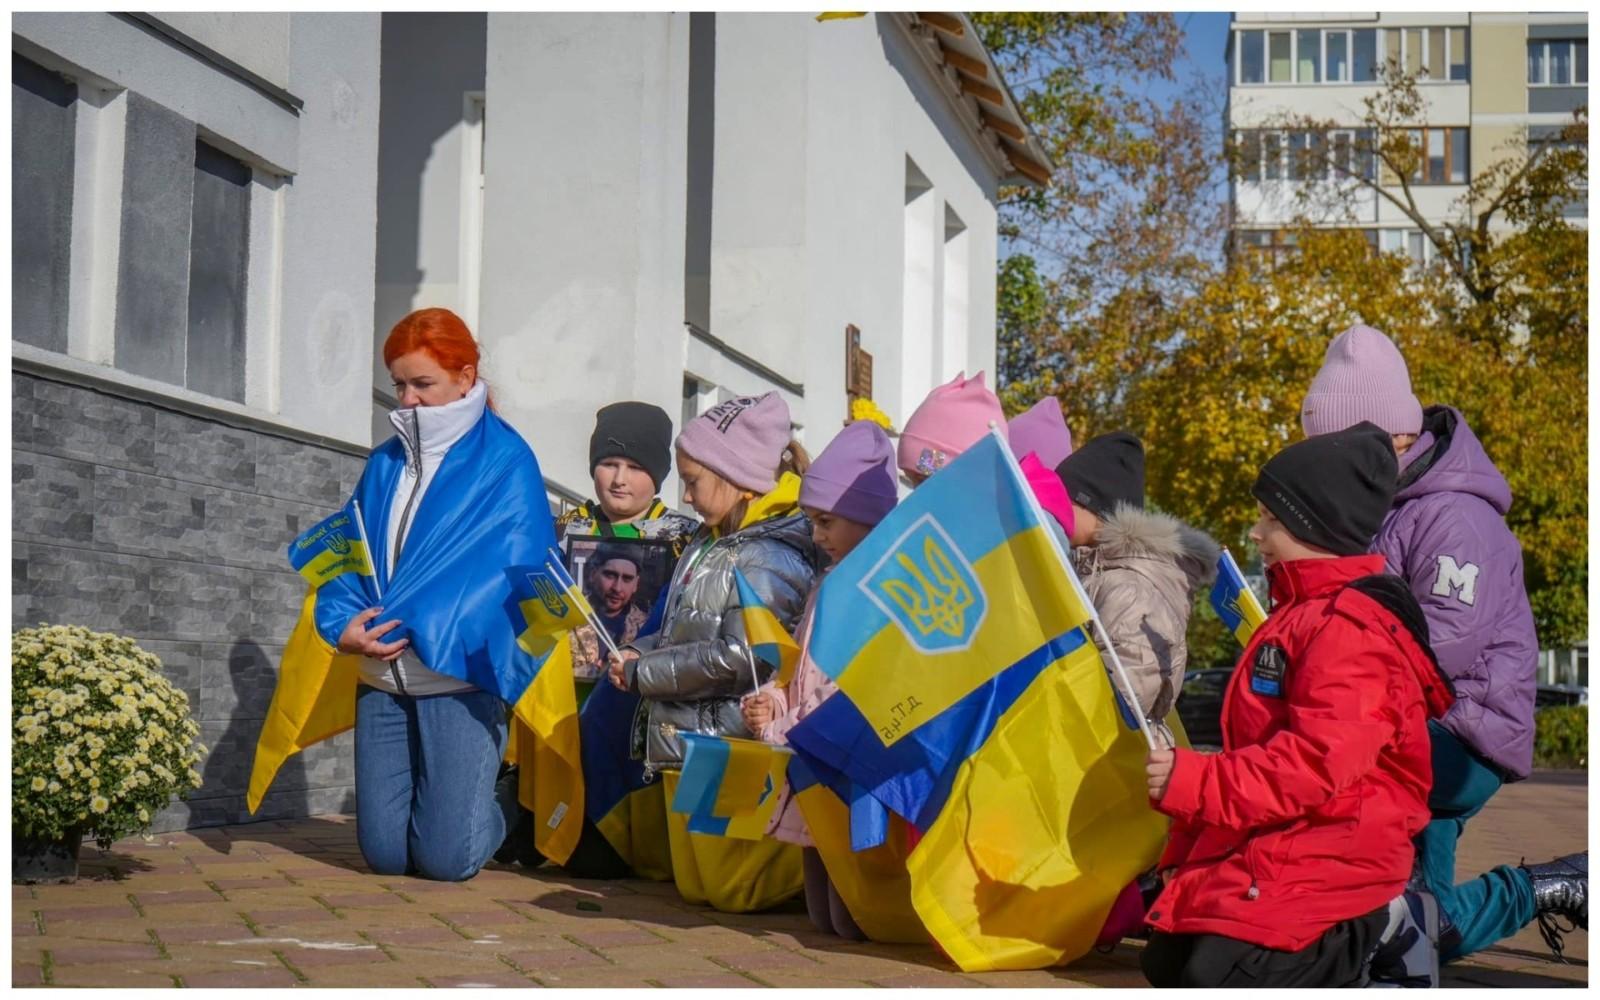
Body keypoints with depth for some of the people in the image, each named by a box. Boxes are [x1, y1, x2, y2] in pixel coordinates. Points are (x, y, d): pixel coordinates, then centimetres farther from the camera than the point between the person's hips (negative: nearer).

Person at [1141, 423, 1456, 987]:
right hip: (1266, 846, 11)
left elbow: (1317, 763, -28)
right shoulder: (1301, 614, 18)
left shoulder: (1350, 629, -16)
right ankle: (1354, 934, 11)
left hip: (1325, 858, -11)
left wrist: (1196, 782, -25)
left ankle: (1376, 938, -4)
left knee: (1218, 978, -24)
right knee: (1167, 964, 6)